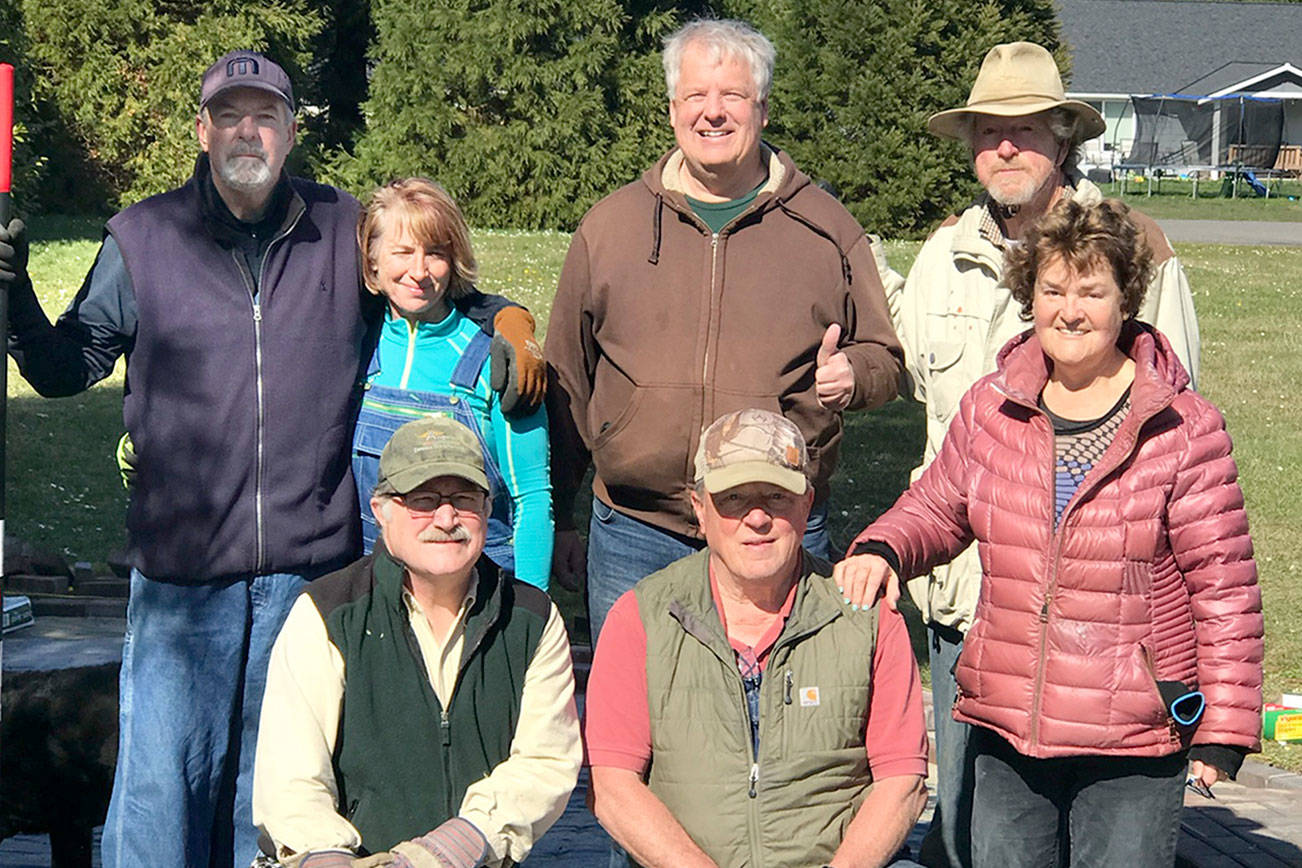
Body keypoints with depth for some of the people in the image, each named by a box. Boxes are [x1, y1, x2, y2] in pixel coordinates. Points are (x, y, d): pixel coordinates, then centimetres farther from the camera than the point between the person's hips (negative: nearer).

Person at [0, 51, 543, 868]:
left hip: (310, 562, 2)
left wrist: (509, 318, 2)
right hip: (182, 565, -1)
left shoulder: (345, 232, 7)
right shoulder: (144, 238, 4)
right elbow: (68, 369, 7)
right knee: (163, 776, -5)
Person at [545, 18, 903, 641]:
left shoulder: (827, 231, 5)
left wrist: (850, 374, -12)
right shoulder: (609, 227, 8)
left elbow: (883, 358, 12)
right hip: (633, 542, 1)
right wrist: (557, 518, 12)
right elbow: (566, 381, 12)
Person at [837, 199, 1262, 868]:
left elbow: (1223, 587, -5)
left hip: (1134, 745, -4)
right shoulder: (989, 409, 5)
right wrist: (882, 550, -4)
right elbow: (936, 510, 19)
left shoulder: (1184, 430, -6)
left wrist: (1224, 725, -7)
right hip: (1006, 732, 4)